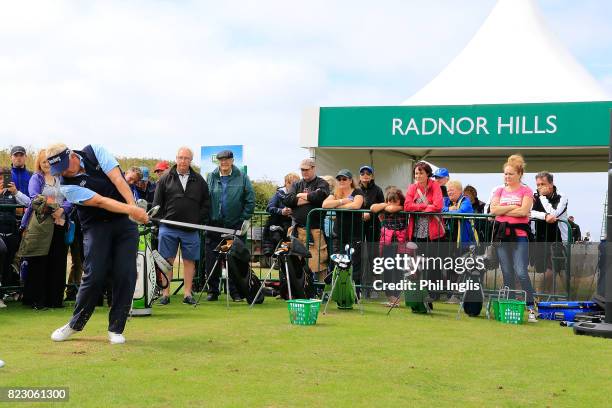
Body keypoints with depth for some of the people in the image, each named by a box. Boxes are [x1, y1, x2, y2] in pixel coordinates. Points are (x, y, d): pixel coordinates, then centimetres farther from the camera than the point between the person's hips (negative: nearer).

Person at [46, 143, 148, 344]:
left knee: (126, 275, -6)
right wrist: (130, 210, -34)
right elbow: (100, 201, -23)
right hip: (97, 227, -2)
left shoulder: (94, 151, -5)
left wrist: (134, 206, -27)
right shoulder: (67, 186, -13)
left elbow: (118, 179, -15)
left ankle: (115, 329, 4)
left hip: (125, 222, 2)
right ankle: (75, 324, 12)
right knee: (94, 276, -9)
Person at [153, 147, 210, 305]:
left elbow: (206, 203, 11)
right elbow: (157, 203, 6)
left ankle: (187, 294, 9)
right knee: (167, 261, 0)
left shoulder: (199, 181, 9)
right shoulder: (166, 179, 5)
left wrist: (200, 220, 1)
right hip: (168, 228, -1)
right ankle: (165, 294, 5)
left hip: (191, 229, 1)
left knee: (189, 261, 3)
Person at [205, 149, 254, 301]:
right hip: (214, 225, 2)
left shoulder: (241, 178, 2)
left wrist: (245, 219, -2)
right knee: (211, 260, 3)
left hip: (235, 226, -1)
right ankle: (213, 291, 12)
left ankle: (235, 291, 8)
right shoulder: (211, 177, 6)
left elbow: (250, 200, 3)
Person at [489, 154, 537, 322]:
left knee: (521, 272, -13)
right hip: (502, 234, 4)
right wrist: (512, 207, -7)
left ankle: (531, 308, -7)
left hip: (519, 234, -4)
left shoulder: (525, 191, 2)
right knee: (507, 273, 7)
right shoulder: (500, 191, 14)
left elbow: (523, 211, -13)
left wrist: (503, 211, -6)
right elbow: (493, 210, -1)